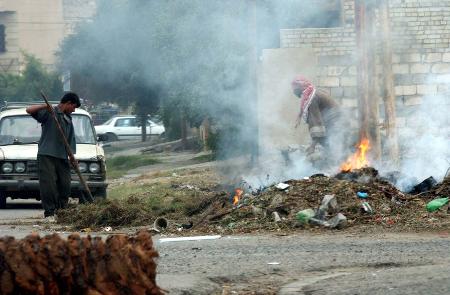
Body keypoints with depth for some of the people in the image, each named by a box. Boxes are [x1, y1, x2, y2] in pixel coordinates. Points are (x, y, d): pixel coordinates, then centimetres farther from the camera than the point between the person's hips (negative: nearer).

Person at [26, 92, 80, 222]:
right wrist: (45, 106, -25)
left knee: (65, 185, 4)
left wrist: (71, 155, 10)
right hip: (47, 155, -7)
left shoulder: (68, 120, 20)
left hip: (62, 157, 7)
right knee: (48, 185, -9)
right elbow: (29, 110, -13)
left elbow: (70, 139, 22)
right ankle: (49, 213, -7)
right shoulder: (49, 113, -2)